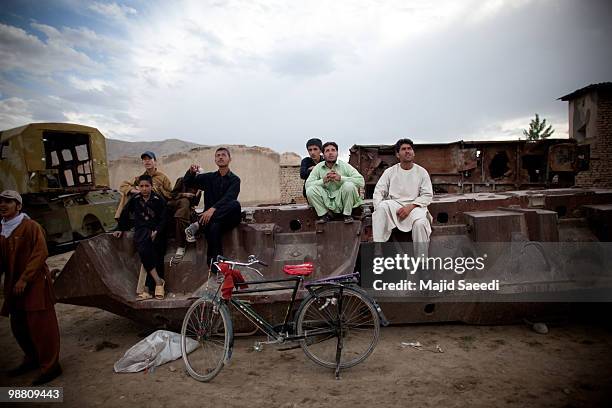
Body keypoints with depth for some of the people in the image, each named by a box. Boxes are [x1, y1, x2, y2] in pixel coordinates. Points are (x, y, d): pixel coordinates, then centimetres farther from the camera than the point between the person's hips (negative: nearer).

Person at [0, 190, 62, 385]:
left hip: (35, 284, -7)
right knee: (18, 327, 17)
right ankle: (32, 359, 37)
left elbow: (40, 254, -16)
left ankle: (50, 366, 9)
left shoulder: (30, 226, -11)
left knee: (41, 325, -2)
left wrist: (24, 279, -18)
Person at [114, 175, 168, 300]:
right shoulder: (135, 199, 8)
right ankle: (158, 281, -26)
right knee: (143, 248, -30)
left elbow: (164, 219, -3)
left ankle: (149, 288, -21)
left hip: (155, 231, -2)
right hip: (140, 230, 2)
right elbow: (125, 214, 19)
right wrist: (120, 229, 16)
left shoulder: (159, 200, -1)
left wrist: (156, 231, -16)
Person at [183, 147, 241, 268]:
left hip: (227, 217, -1)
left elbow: (228, 198, -13)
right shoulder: (209, 177, 18)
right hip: (211, 217, 1)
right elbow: (187, 182, 15)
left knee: (235, 204, -35)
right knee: (214, 227, -36)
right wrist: (191, 172, -9)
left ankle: (198, 224, -30)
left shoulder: (234, 179, 5)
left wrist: (213, 209, -31)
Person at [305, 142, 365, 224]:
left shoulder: (345, 166, -4)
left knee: (349, 185, -29)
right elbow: (307, 184, -6)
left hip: (341, 201, -2)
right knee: (310, 190, -21)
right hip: (326, 202, 2)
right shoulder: (318, 167, 2)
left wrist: (340, 178, -24)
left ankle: (347, 214, -8)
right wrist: (323, 181, -23)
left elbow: (361, 181, -14)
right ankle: (324, 214, 0)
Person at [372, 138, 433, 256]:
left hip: (414, 206, 0)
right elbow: (378, 192, 4)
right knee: (381, 208, -33)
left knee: (420, 223, -33)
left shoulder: (422, 172, 10)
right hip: (394, 204, 1)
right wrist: (378, 208, -16)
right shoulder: (390, 171, 11)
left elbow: (428, 195, 3)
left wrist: (410, 206, -14)